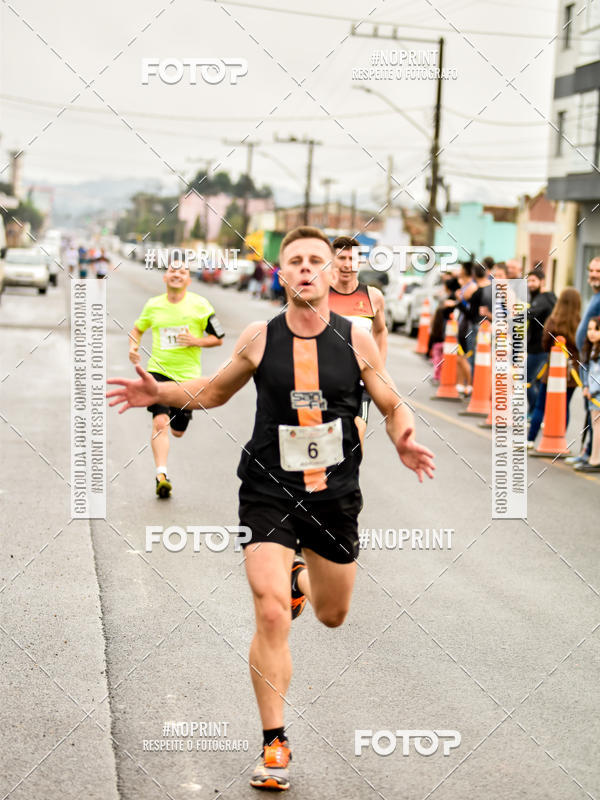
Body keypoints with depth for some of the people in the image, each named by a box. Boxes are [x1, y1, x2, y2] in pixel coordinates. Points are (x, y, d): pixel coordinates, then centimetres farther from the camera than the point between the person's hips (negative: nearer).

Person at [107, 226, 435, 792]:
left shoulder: (357, 340, -4)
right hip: (268, 491, -2)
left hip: (336, 493, 2)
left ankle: (302, 580, 56)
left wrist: (403, 440, -17)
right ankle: (274, 744, -1)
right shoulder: (258, 339, -4)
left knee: (332, 615, 18)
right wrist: (162, 393, -3)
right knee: (271, 613, -15)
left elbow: (394, 407, 5)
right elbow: (215, 390, 14)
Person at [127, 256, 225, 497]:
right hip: (158, 370, 0)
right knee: (160, 422, -20)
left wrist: (197, 341, -14)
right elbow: (137, 328, 23)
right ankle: (161, 474, -21)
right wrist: (133, 346, 3)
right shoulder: (153, 305, 4)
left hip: (188, 374, 0)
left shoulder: (200, 305, -2)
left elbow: (218, 339, 4)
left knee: (178, 431, 10)